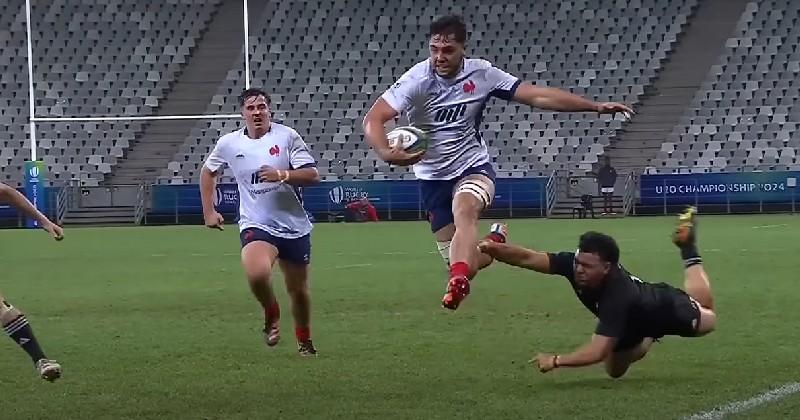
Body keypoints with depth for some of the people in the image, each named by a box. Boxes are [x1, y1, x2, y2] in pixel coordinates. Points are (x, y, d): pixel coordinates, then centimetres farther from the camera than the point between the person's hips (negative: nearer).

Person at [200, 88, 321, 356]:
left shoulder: (287, 136, -6)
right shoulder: (229, 143, 1)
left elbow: (312, 175, -10)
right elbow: (208, 172, 20)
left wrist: (282, 175, -26)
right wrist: (209, 211, 14)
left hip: (294, 226, 0)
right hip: (256, 225, 0)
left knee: (298, 289, 10)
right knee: (257, 274, -29)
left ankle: (304, 340, 36)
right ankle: (271, 314, 3)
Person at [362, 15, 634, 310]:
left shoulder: (481, 73, -9)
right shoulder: (418, 80, -17)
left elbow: (538, 96, -5)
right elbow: (373, 119, -24)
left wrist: (595, 106, -9)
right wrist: (385, 152, -46)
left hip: (473, 167, -1)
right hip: (433, 178, 1)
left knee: (465, 209, -37)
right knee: (466, 263, 2)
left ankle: (457, 284, -53)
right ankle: (494, 241, 37)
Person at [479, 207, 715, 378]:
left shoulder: (618, 297, -51)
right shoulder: (576, 264, -35)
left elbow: (598, 351, -55)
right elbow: (527, 258, -41)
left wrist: (555, 361, -57)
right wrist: (490, 248, -56)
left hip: (667, 310, -5)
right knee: (615, 371, 21)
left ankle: (689, 251, 44)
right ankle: (647, 338, 41)